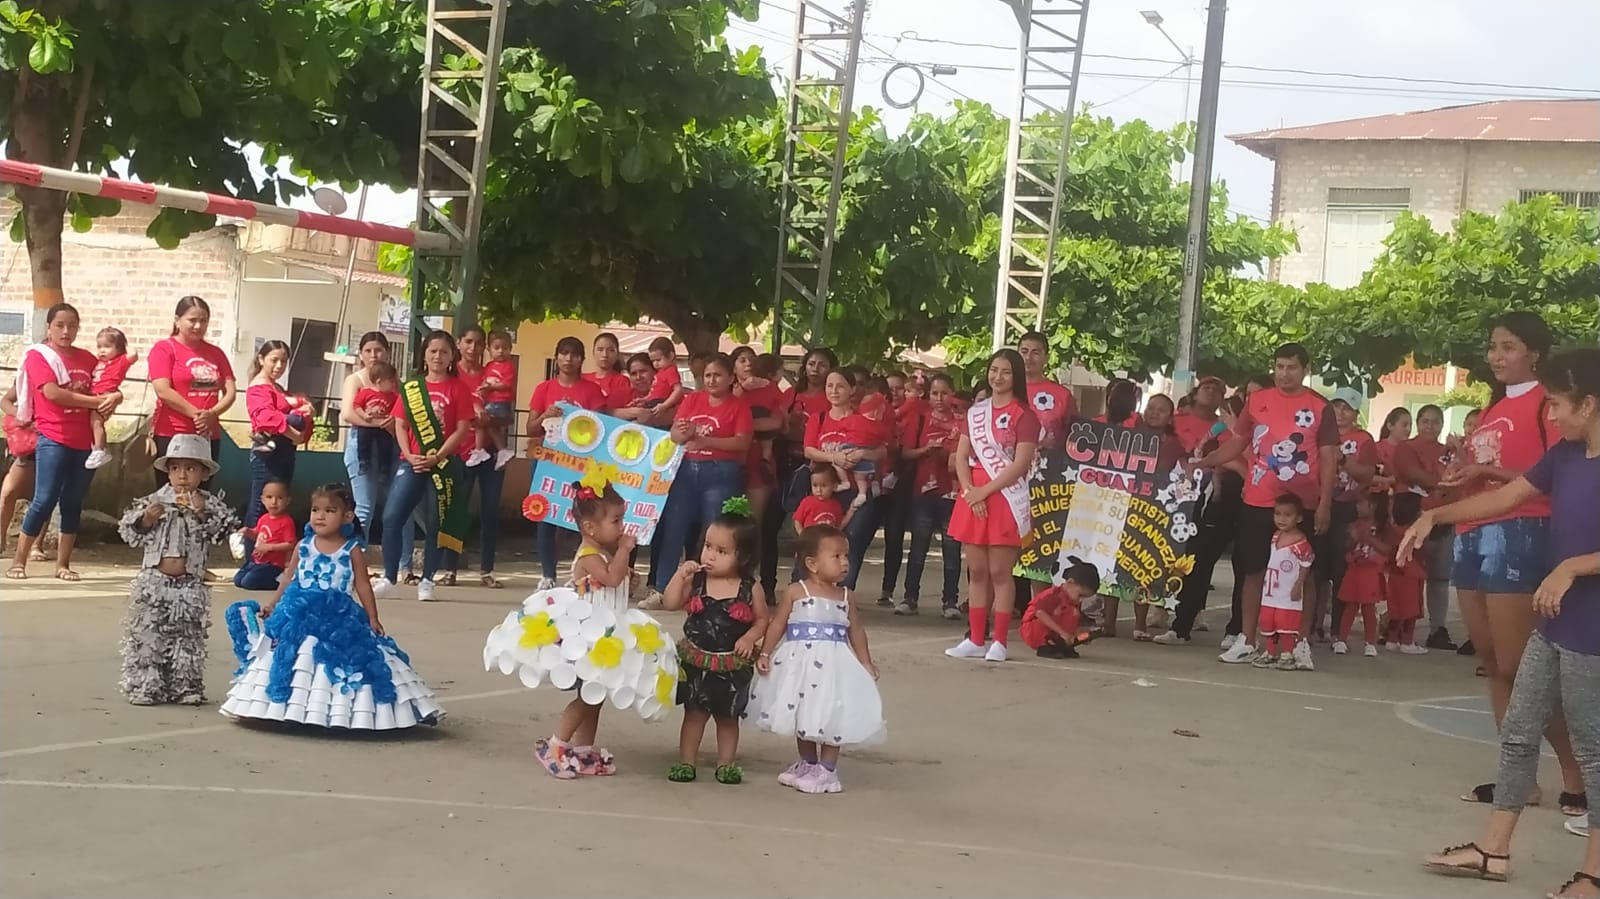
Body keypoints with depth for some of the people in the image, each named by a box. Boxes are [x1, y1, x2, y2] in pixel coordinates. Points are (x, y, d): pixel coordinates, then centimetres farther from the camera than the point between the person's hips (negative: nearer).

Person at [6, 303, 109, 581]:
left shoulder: (87, 358, 13)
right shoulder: (38, 355, -2)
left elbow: (101, 391, 15)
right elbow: (52, 392, -14)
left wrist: (111, 399, -11)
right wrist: (97, 401, -14)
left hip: (84, 440, 5)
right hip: (53, 438, -5)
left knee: (73, 503, 6)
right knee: (45, 500, -9)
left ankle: (63, 564, 11)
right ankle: (18, 562, -1)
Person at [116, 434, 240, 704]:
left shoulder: (209, 505, 0)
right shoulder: (155, 501, 2)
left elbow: (227, 530, -11)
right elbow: (129, 531, 3)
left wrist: (204, 515, -20)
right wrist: (146, 520, -14)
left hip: (189, 586, 0)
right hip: (154, 581, 0)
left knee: (187, 639, 6)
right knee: (147, 635, 1)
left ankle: (187, 687, 15)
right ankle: (145, 686, 8)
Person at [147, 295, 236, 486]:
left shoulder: (215, 353, 13)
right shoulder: (164, 349, -1)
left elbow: (230, 392, 7)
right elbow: (163, 391, -12)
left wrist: (212, 414, -12)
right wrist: (196, 414, -14)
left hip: (208, 436, 5)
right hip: (171, 435, -5)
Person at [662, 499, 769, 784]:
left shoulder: (750, 589, -8)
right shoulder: (696, 581, -5)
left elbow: (762, 620, -1)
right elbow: (671, 604, -11)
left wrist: (750, 638, -18)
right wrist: (680, 575, -19)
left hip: (733, 664, -1)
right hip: (696, 660, 1)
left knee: (727, 716, 12)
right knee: (695, 713, 8)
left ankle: (727, 764, 22)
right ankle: (686, 762, 16)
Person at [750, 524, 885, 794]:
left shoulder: (845, 598, 5)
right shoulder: (795, 593, -4)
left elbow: (857, 631, 11)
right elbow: (777, 624, -2)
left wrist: (867, 664, 9)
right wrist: (765, 653, -7)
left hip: (834, 665, 1)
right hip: (800, 663, -1)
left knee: (832, 718, -1)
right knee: (802, 717, 12)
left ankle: (826, 770, 10)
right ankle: (807, 763, 30)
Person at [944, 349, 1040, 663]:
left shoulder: (1024, 415, -4)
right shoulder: (975, 411, 14)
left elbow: (1021, 464, -12)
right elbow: (961, 456, 10)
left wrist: (985, 491, -14)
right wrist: (969, 490, -7)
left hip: (1005, 499, -5)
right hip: (973, 499, 5)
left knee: (1000, 572, -4)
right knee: (977, 571, 7)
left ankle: (999, 641, 1)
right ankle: (975, 639, 11)